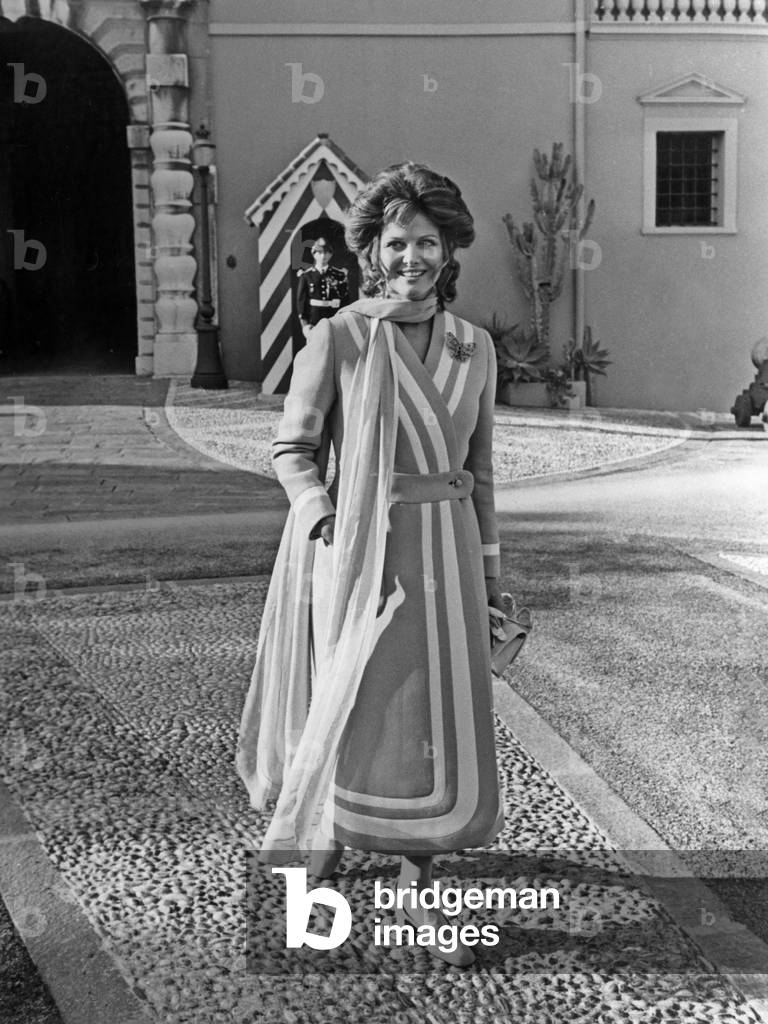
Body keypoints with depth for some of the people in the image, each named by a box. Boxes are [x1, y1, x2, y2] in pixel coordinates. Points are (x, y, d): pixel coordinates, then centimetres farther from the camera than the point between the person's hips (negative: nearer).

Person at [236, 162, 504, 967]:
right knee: (357, 714, -2)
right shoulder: (336, 339, -5)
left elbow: (477, 467, 12)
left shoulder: (474, 349, 6)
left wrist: (487, 570, 11)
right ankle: (316, 832, 29)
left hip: (444, 552, 4)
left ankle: (418, 893, 20)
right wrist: (331, 524, -15)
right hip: (360, 553, -3)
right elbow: (293, 449, 0)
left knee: (439, 721, 5)